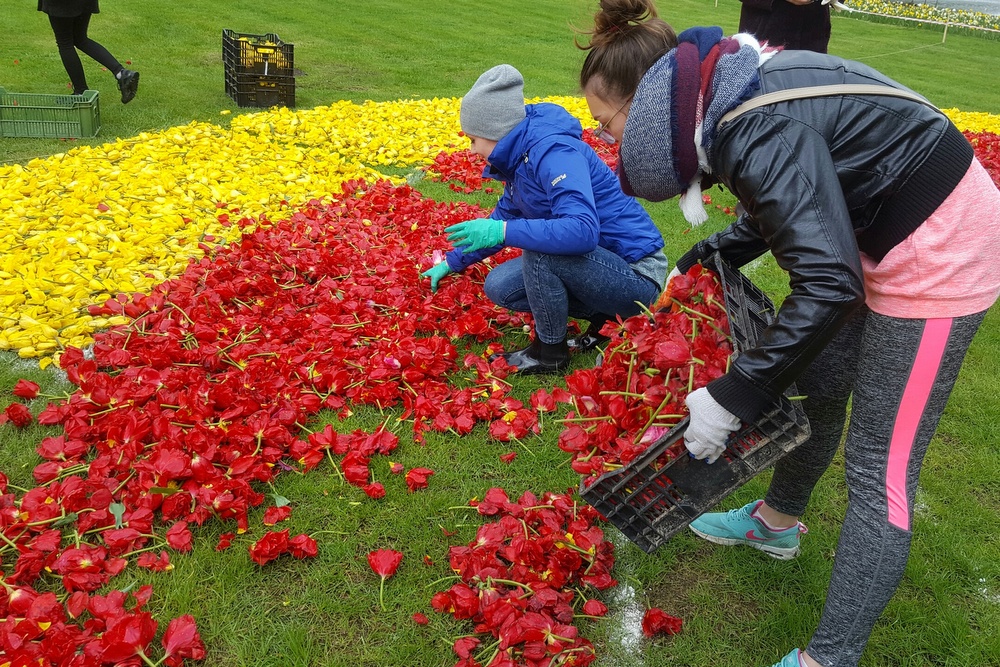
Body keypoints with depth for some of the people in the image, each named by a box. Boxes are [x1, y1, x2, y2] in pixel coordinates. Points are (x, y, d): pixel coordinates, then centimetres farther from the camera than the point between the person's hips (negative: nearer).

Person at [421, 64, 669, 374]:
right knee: (499, 286, 2)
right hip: (601, 265, 9)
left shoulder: (552, 151, -23)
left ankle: (550, 352, -8)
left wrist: (503, 232, -34)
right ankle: (602, 316, 8)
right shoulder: (521, 157, 5)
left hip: (637, 275, -9)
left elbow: (583, 231, -37)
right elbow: (503, 218, 22)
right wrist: (452, 262, 26)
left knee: (538, 249, -31)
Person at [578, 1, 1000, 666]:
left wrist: (733, 397, -31)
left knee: (879, 469, -4)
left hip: (941, 251, -9)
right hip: (879, 231, 9)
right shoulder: (730, 93, -1)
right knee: (817, 383, 21)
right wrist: (707, 256, 7)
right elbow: (786, 205, 14)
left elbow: (829, 282, -35)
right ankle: (777, 522, 44)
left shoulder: (759, 129, -30)